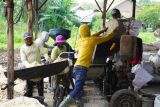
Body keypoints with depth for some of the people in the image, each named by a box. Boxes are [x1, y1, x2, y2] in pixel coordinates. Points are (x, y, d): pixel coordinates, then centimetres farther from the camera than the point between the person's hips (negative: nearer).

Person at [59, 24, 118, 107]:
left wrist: (101, 31, 45)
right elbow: (106, 38, 13)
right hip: (82, 68, -8)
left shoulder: (80, 40, 17)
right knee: (77, 90, -14)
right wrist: (114, 32, 30)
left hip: (76, 67, 8)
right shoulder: (92, 40, 0)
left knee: (79, 89, 14)